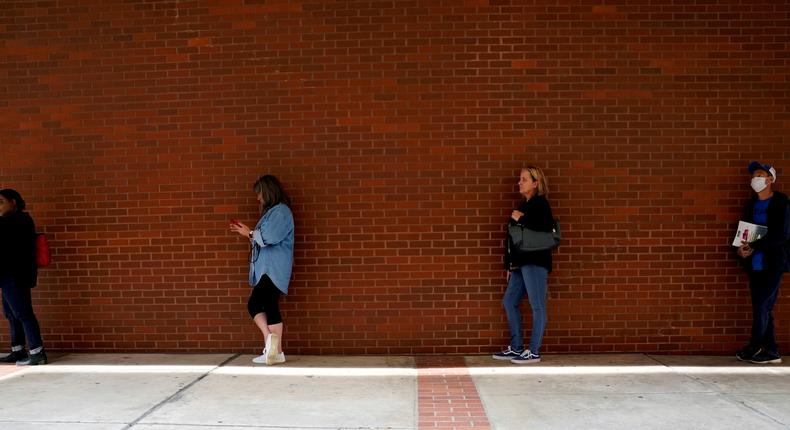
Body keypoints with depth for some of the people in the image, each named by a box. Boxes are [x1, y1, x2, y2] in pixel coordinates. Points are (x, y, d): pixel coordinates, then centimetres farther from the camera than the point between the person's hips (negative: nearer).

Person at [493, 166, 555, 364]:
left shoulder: (540, 203, -6)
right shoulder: (524, 205, 19)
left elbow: (546, 230, -23)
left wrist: (521, 219, -14)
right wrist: (510, 265, 17)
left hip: (535, 262, -9)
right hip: (521, 263, 10)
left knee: (537, 306, -2)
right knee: (509, 302, 12)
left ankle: (534, 352, 4)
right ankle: (516, 347, 21)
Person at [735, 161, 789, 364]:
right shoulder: (751, 204, 12)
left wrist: (753, 247, -17)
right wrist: (742, 247, -4)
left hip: (773, 264, -6)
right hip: (755, 266, 6)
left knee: (762, 306, -6)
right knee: (763, 309, 7)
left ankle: (754, 348, 4)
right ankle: (771, 351, 14)